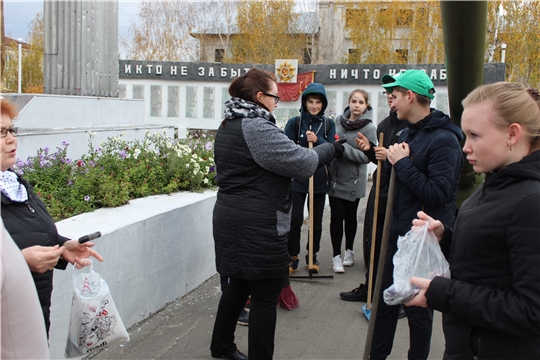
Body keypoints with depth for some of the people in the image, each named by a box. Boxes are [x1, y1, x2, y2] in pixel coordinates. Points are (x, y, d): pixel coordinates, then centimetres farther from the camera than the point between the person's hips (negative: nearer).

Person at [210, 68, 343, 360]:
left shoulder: (229, 126, 13)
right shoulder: (257, 128, -19)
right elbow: (302, 162, -18)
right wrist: (332, 149, -1)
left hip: (230, 220, 10)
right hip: (257, 227, -10)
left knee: (239, 283, 23)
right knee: (265, 296, 1)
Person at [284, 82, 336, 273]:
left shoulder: (329, 124, 5)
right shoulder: (294, 122, -2)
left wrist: (318, 140, -19)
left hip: (320, 179, 2)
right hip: (297, 178, -2)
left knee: (317, 221, 11)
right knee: (295, 220, -4)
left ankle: (313, 254, 27)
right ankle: (293, 256, 12)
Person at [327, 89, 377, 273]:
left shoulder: (369, 128, -12)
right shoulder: (339, 120, 1)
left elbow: (367, 156, -17)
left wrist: (344, 148, -23)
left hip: (353, 181, -2)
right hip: (335, 177, 3)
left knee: (350, 216, 13)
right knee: (337, 215, 1)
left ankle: (349, 250, 32)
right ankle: (336, 255, 10)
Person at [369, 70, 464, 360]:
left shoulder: (443, 139, -18)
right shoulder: (407, 132, 9)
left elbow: (438, 194, -25)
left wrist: (403, 164, -21)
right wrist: (392, 160, 1)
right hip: (398, 232, 8)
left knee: (418, 308, 7)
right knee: (385, 300, 18)